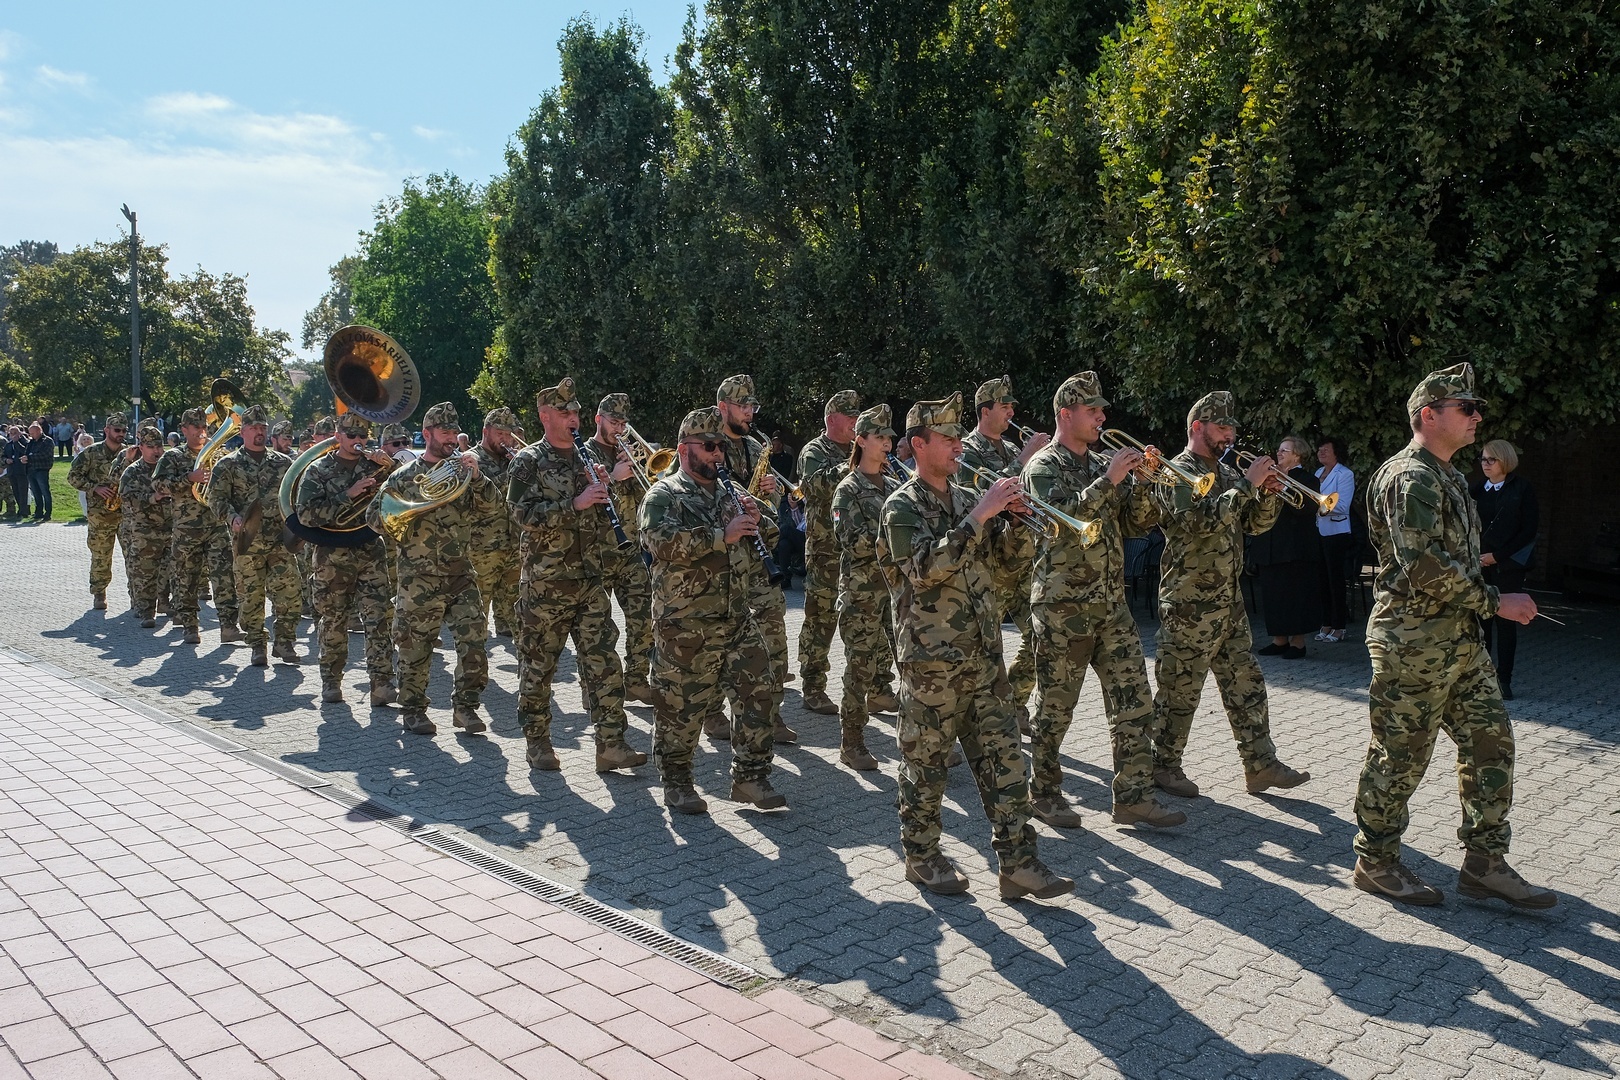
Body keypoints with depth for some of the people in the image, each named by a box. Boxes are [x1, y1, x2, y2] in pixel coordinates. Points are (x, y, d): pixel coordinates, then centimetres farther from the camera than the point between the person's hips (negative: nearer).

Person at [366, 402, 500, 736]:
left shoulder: (461, 471, 13)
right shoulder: (404, 477, 4)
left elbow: (491, 503, 0)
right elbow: (374, 515, 2)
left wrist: (476, 476, -16)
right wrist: (410, 511, -14)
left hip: (461, 573, 3)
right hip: (419, 577, -3)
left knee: (475, 641, -5)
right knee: (415, 646, 4)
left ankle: (465, 705, 8)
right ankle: (413, 710, 18)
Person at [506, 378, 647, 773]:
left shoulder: (585, 459, 15)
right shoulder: (527, 462, -2)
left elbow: (605, 516, 18)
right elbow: (524, 515, -16)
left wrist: (602, 488, -1)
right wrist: (576, 503, -23)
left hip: (590, 580, 5)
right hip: (545, 583, -4)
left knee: (604, 662, -2)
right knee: (538, 664, 5)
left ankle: (611, 744, -1)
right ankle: (538, 743, 19)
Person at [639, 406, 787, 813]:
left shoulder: (731, 493, 18)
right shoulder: (663, 495, -2)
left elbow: (755, 555, 22)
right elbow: (660, 542, -22)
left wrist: (754, 523, 0)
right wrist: (723, 535, -23)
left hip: (738, 618, 6)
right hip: (685, 623, -6)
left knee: (758, 685, -1)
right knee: (681, 703, 2)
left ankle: (750, 775, 12)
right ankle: (676, 782, 20)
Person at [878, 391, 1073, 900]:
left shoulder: (969, 500, 13)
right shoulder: (902, 506, -6)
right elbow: (926, 568, -22)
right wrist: (978, 517, -24)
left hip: (983, 654, 6)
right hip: (931, 659, -6)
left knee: (1003, 758, 4)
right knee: (925, 762, 6)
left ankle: (1017, 862, 9)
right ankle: (921, 856, 21)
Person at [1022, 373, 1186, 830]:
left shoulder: (1103, 465, 14)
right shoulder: (1043, 466, -6)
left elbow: (1137, 524, 10)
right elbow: (1064, 519, -23)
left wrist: (1142, 482, -6)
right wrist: (1108, 481, -23)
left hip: (1111, 603, 7)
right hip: (1063, 607, -6)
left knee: (1135, 701, 3)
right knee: (1055, 706, 4)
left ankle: (1133, 795, 9)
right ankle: (1044, 792, 18)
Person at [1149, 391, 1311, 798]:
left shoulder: (1227, 473, 16)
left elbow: (1254, 523, 16)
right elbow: (1203, 521, -25)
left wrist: (1268, 494, -3)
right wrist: (1247, 485, -22)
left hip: (1229, 600, 8)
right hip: (1189, 603, -8)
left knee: (1246, 684, 10)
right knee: (1179, 689, 1)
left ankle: (1261, 765, 16)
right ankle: (1164, 765, 13)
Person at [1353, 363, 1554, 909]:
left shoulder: (1447, 476, 16)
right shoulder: (1410, 478, -16)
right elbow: (1425, 566, -24)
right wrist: (1495, 601, -17)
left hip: (1461, 638, 10)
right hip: (1413, 640, -10)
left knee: (1490, 739, 10)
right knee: (1400, 754, 0)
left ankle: (1485, 862, 19)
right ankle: (1375, 861, 14)